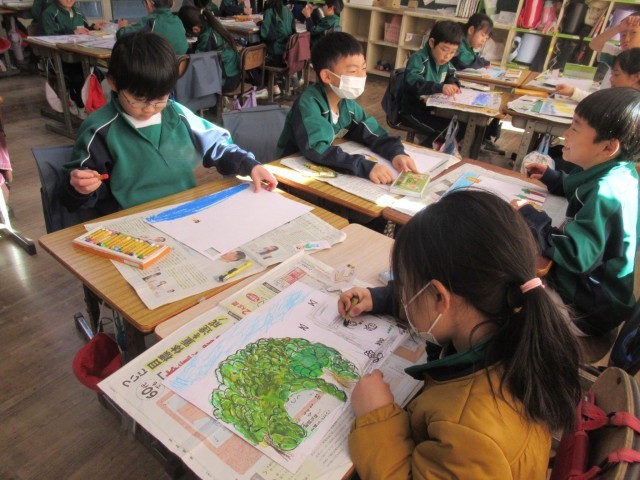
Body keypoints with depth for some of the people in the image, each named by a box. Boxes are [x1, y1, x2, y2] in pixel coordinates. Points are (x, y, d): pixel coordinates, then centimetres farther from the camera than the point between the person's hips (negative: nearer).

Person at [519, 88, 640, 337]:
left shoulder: (606, 193, -30)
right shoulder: (616, 174, -1)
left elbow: (575, 256, -37)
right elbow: (584, 193, 20)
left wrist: (530, 217, -28)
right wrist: (551, 177, 7)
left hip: (594, 305, -9)